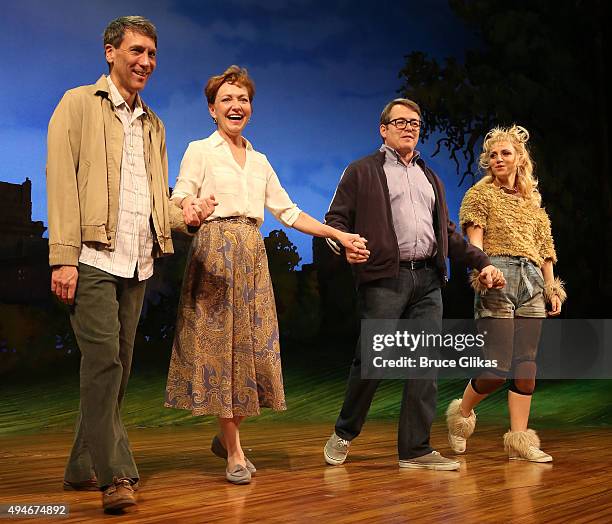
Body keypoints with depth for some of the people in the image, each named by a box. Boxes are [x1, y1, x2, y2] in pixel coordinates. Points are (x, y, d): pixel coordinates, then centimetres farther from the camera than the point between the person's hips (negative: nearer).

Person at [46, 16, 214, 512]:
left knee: (117, 366, 8)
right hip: (92, 258, -6)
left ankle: (83, 467, 19)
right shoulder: (79, 104, 3)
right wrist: (63, 258, -15)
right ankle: (115, 474, -12)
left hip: (137, 264, 6)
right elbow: (61, 182, -7)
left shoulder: (153, 124, 21)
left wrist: (187, 216, 0)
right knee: (104, 360, -14)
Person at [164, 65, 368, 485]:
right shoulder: (200, 151, 4)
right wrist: (189, 212, -31)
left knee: (256, 347, 2)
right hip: (215, 251, -5)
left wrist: (338, 235, 11)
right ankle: (235, 454, 0)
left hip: (253, 256, 5)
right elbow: (181, 199, -6)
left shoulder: (259, 161, 19)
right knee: (220, 344, -5)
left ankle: (227, 435, 22)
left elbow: (288, 212, 18)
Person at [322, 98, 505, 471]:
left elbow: (447, 231, 25)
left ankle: (416, 449, 6)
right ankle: (344, 434, 16)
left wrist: (481, 262, 15)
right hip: (384, 278, -5)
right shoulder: (363, 172, 7)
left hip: (427, 280, 5)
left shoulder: (430, 178, 25)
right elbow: (335, 220, 1)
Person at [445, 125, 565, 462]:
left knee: (526, 364, 1)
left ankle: (519, 440, 5)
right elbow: (474, 237, -7)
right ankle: (461, 413, 16)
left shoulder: (532, 200, 21)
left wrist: (552, 288, 15)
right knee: (499, 367, -10)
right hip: (497, 278, -5)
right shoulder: (481, 193, 5)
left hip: (532, 282, 5)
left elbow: (544, 246, 22)